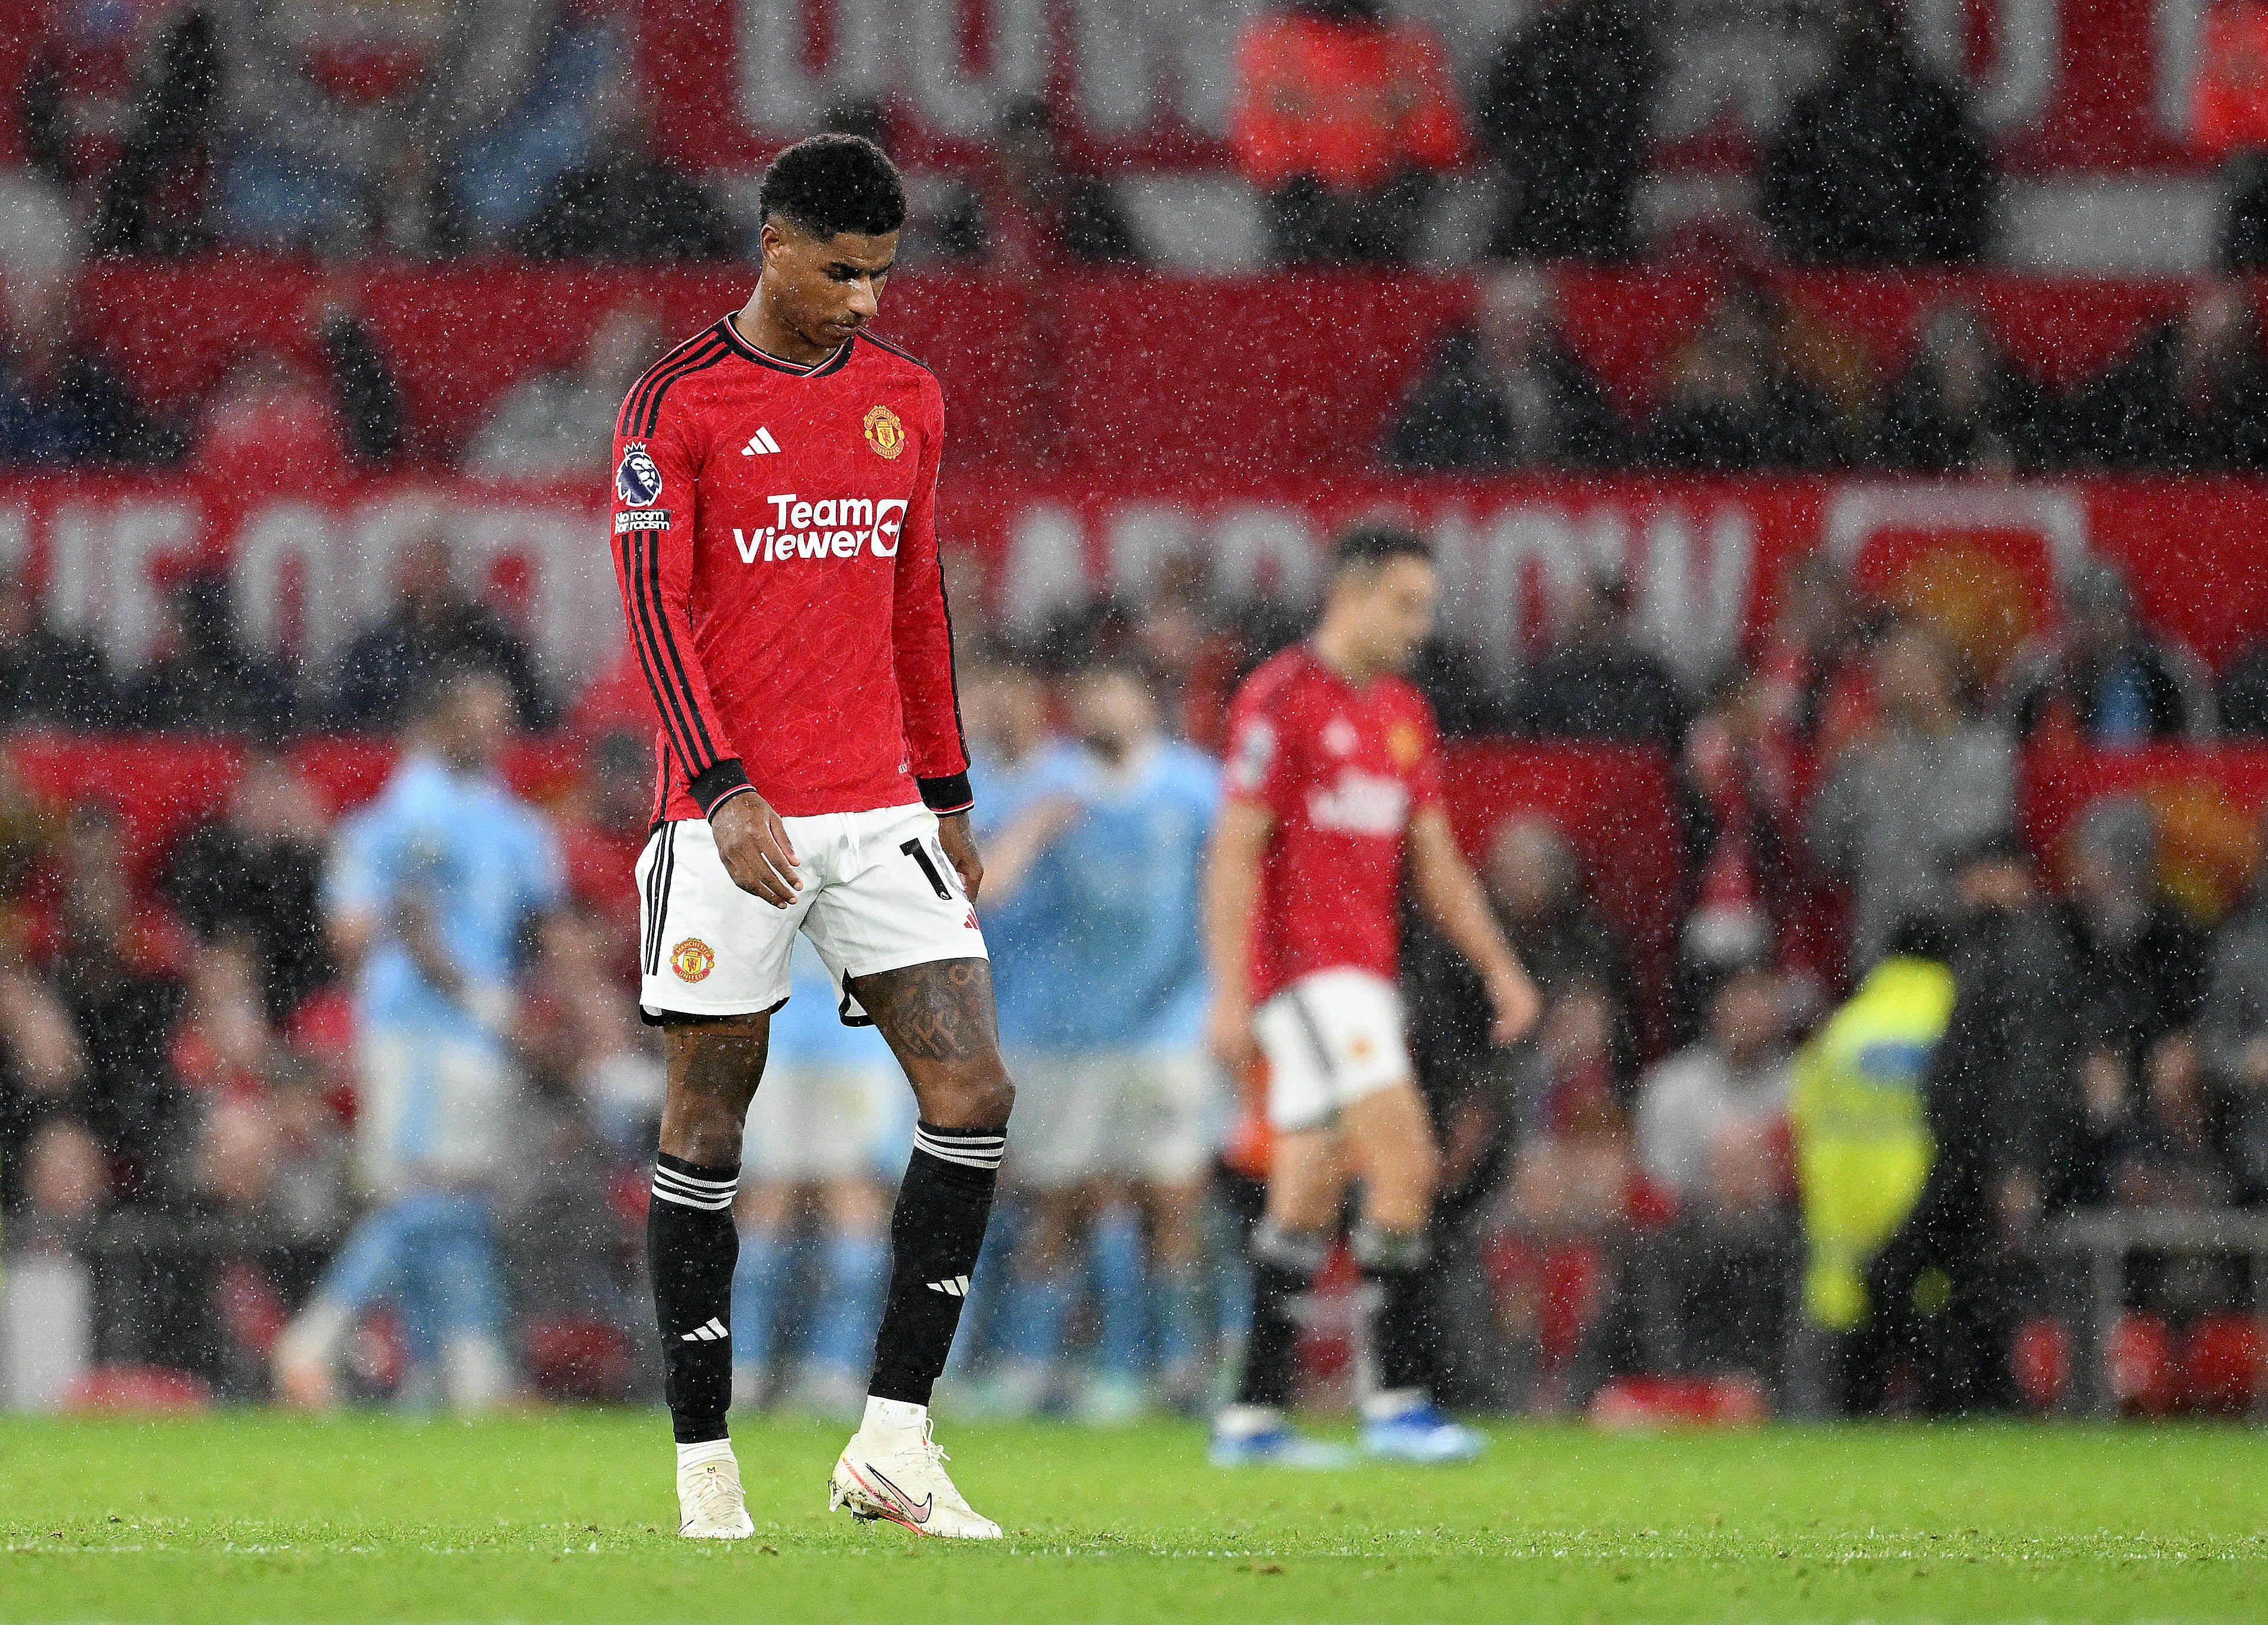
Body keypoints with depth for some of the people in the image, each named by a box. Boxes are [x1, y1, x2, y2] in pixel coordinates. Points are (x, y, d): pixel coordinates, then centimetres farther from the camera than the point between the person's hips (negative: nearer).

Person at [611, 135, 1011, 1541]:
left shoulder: (908, 399, 12)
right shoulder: (676, 406, -4)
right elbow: (655, 609, -9)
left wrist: (948, 794, 16)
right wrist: (726, 792, -18)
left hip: (880, 814, 5)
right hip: (730, 826, -5)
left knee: (975, 1095, -8)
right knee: (708, 1127, 0)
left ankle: (894, 1443, -4)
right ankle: (706, 1464, 8)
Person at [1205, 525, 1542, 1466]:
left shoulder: (1404, 716, 15)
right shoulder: (1281, 700, -9)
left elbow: (1434, 862, 20)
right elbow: (1235, 852, -12)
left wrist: (1499, 966, 10)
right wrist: (1231, 992, -18)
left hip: (1361, 972, 9)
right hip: (1300, 960, -9)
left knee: (1309, 1196, 8)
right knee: (1404, 1159, -17)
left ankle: (1253, 1416, 12)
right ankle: (1400, 1398, -15)